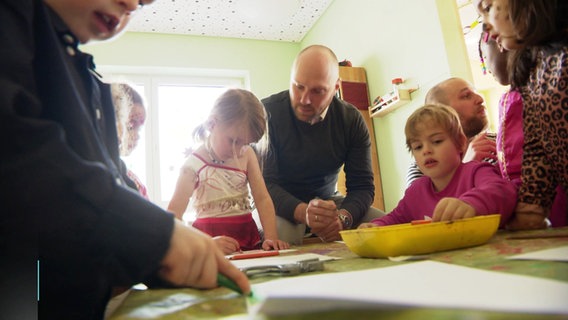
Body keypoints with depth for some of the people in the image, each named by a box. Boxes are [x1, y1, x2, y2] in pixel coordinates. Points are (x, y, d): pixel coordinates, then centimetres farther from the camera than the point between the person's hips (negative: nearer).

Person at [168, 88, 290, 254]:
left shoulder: (247, 154, 4)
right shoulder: (195, 164, -10)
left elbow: (262, 198, 0)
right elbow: (173, 216, -15)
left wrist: (271, 238, -15)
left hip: (247, 235, 3)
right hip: (211, 234, -2)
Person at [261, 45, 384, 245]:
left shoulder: (352, 120, -7)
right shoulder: (267, 113, -18)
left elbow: (362, 185, -8)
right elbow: (264, 183, -22)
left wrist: (343, 217, -31)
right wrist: (303, 212, -41)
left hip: (328, 200, 4)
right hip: (281, 205, -4)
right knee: (279, 235, -38)